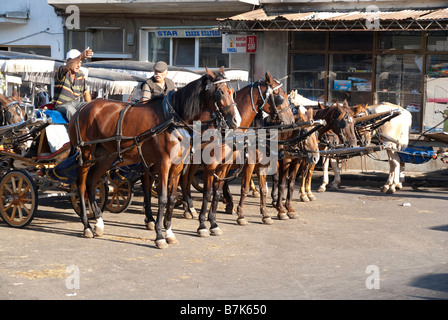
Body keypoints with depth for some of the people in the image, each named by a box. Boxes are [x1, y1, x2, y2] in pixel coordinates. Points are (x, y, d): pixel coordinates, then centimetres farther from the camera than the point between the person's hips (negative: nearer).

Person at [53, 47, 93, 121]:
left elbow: (86, 93, 17)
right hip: (62, 105, -6)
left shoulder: (81, 75, 7)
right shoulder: (61, 71, -11)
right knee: (69, 109, -38)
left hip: (76, 103, 6)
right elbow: (68, 66, -38)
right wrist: (81, 56, -56)